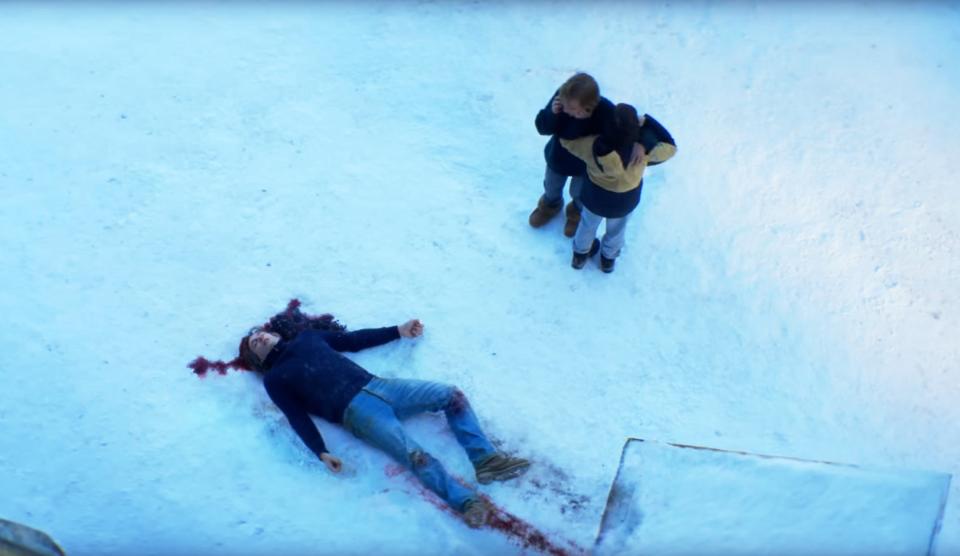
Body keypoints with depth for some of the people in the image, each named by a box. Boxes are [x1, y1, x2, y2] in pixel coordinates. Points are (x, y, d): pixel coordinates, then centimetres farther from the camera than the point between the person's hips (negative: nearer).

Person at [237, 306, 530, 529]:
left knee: (451, 394, -8)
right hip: (355, 410, -6)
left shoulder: (307, 336, 26)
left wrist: (398, 331, 26)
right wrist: (321, 452, -15)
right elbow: (297, 417, 1)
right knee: (415, 456, -28)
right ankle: (467, 502, -29)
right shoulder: (274, 379, 12)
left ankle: (485, 459, -12)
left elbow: (354, 340, 29)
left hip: (376, 385, 6)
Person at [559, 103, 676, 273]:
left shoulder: (594, 147, -37)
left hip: (595, 195, 0)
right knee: (616, 227, 32)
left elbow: (566, 139, -21)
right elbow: (670, 146, -16)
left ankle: (580, 253, 58)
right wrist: (646, 121, -17)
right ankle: (608, 258, 58)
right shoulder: (644, 147, -35)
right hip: (626, 200, 1)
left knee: (588, 223, 32)